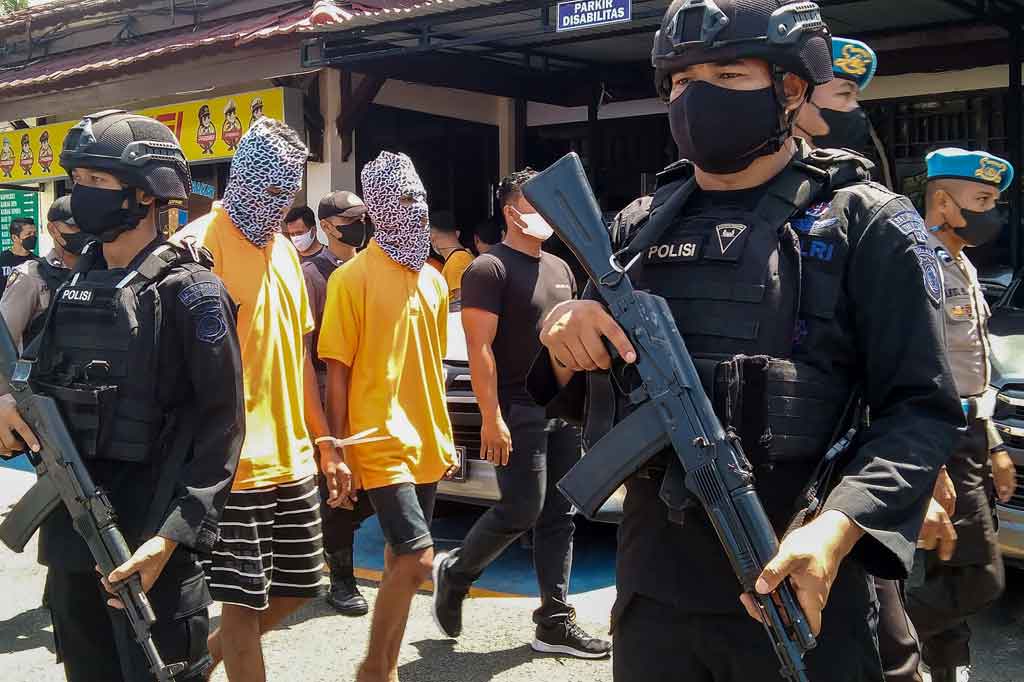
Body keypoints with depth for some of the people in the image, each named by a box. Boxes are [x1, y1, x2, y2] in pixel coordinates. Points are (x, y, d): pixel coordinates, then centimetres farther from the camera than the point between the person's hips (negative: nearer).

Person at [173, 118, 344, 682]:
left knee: (297, 586, 16)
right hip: (233, 463, -8)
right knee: (245, 599, 0)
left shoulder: (283, 249, 13)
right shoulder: (199, 245, -12)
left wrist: (322, 438, 18)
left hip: (291, 459, 8)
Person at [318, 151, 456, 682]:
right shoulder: (352, 278, -9)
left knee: (401, 556, 11)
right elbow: (337, 371, -9)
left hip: (425, 443, 7)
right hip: (380, 443, -7)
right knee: (417, 556, -13)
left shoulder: (433, 280, 11)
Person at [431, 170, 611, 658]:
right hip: (518, 411, -7)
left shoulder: (560, 269, 16)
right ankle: (454, 572, 18)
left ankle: (555, 622, 13)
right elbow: (479, 348, -15)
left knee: (559, 517, 7)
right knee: (521, 511, -7)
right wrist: (491, 418, -21)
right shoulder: (490, 268, -8)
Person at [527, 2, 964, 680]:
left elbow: (920, 409, -9)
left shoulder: (866, 223, -4)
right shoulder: (639, 226, 9)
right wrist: (562, 334, -8)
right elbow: (578, 397, 14)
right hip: (651, 589, 4)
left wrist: (837, 531, -25)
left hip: (798, 595, -4)